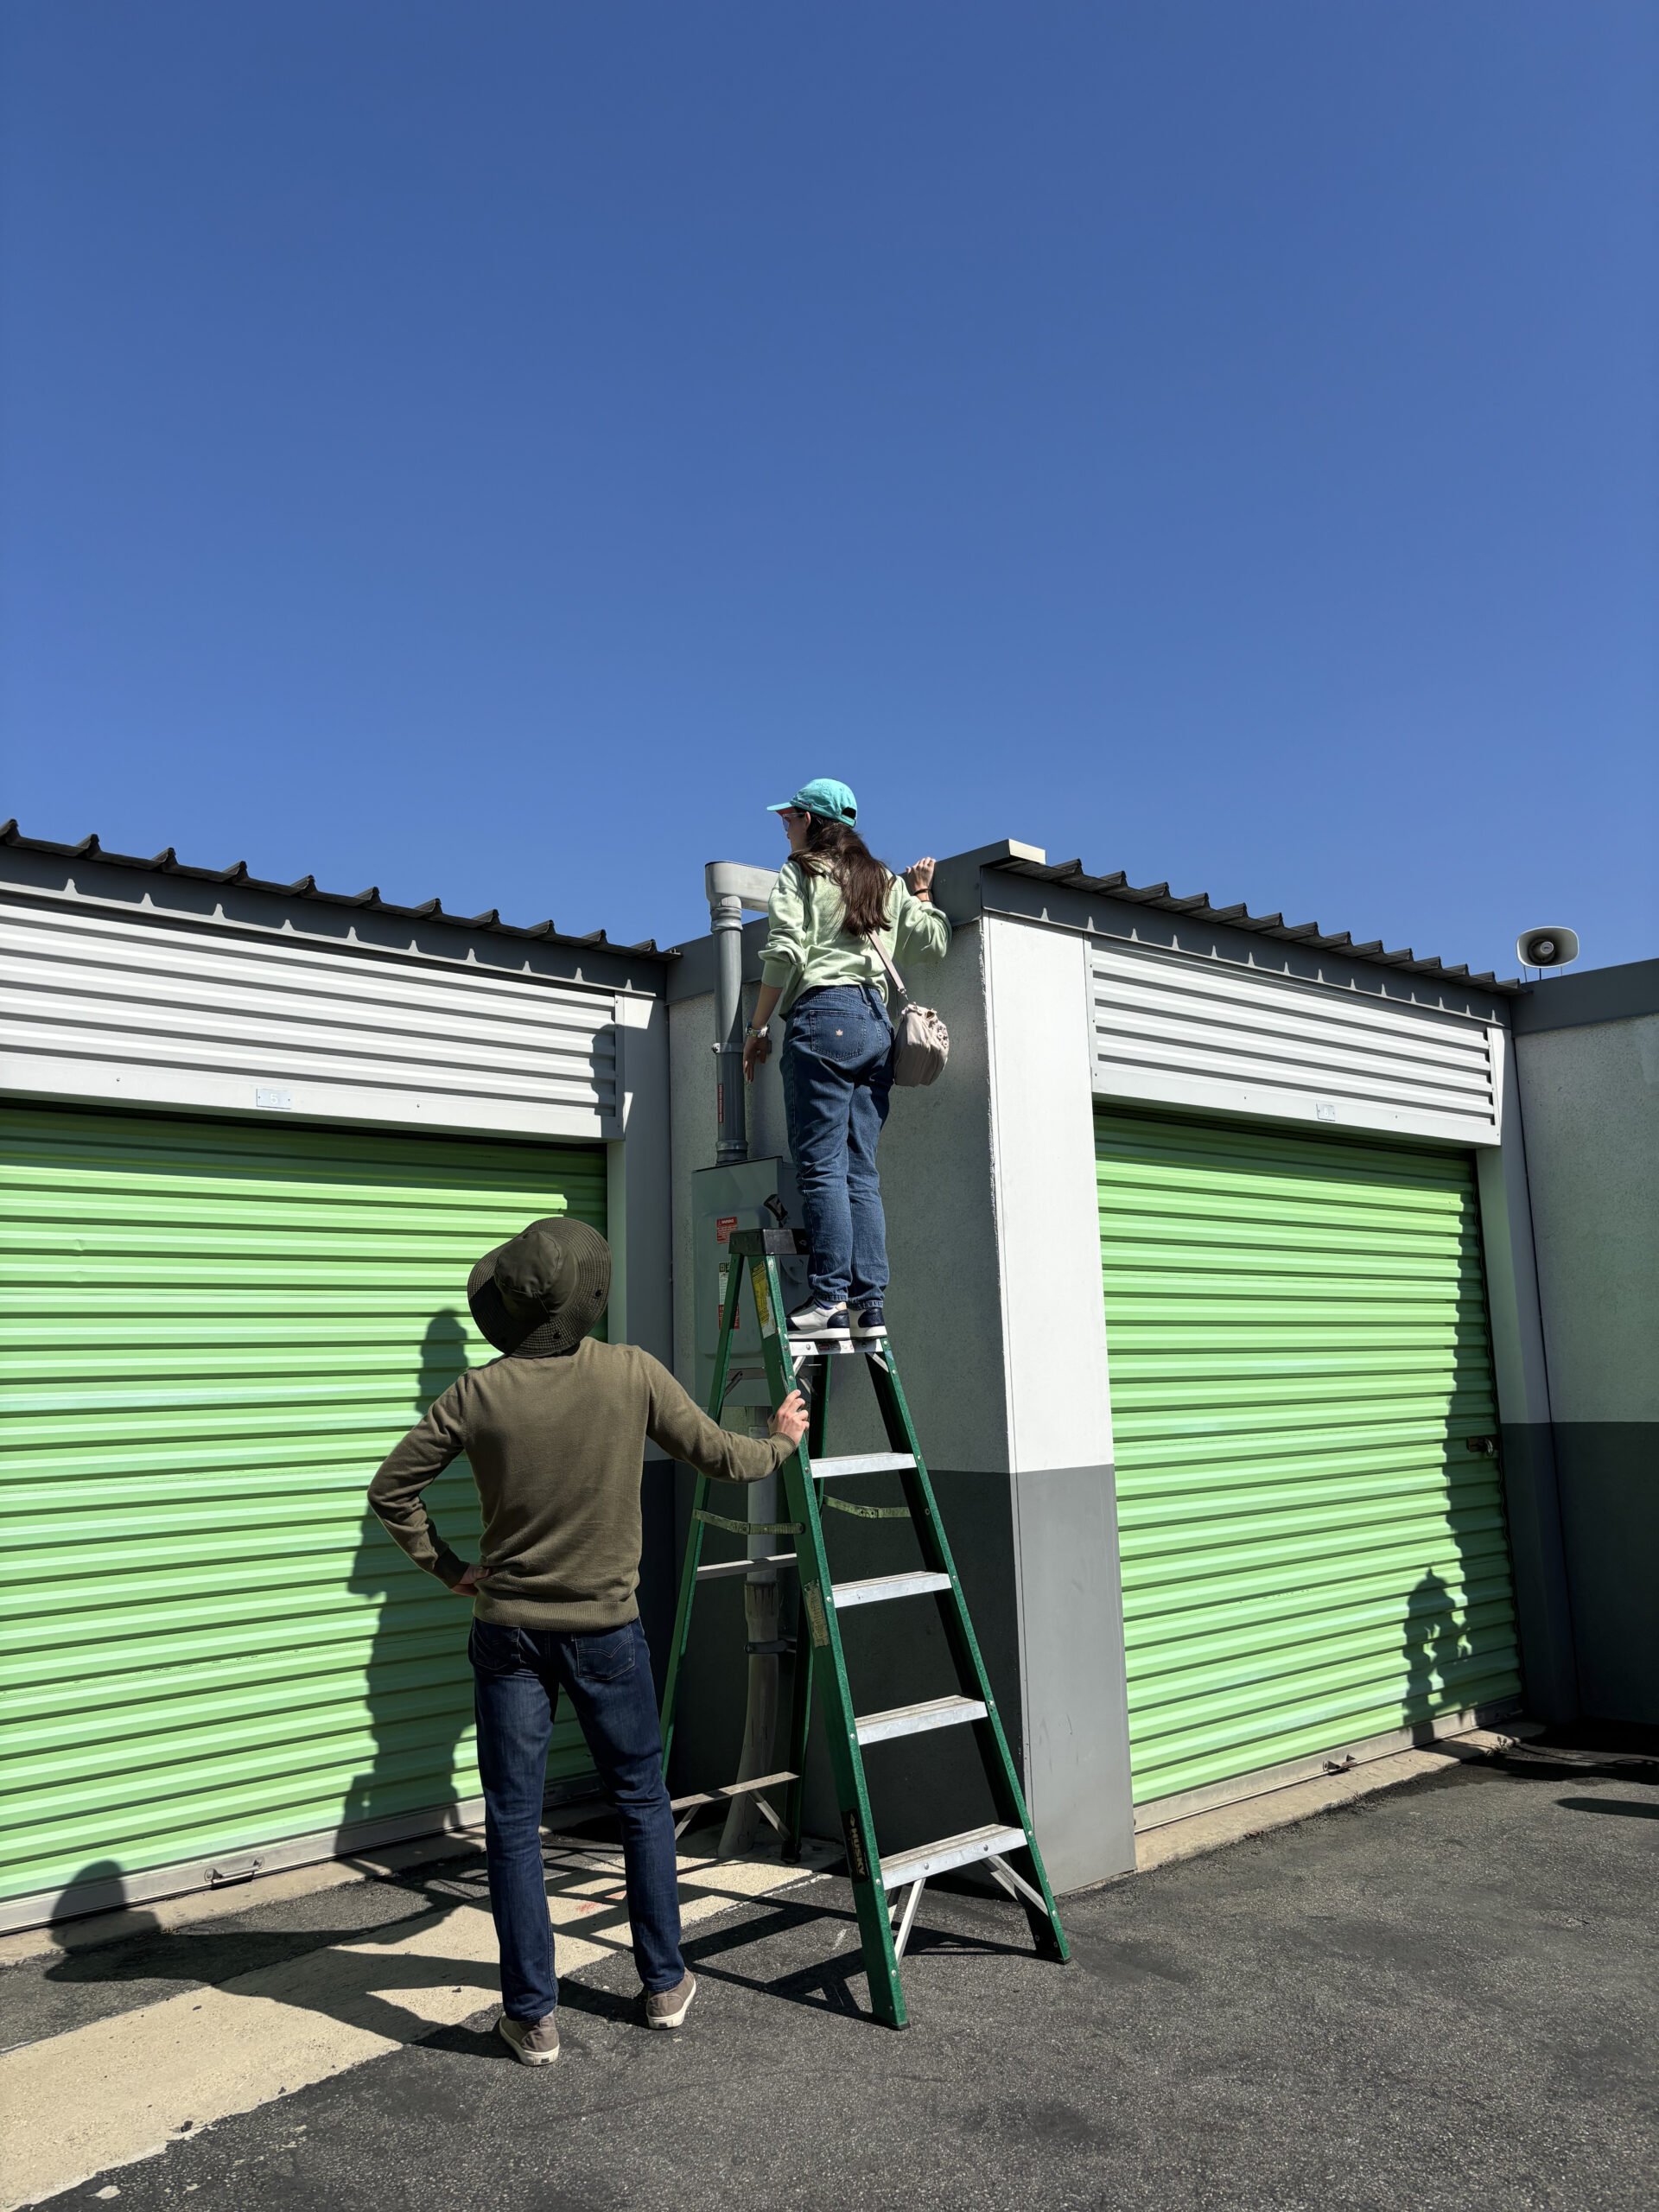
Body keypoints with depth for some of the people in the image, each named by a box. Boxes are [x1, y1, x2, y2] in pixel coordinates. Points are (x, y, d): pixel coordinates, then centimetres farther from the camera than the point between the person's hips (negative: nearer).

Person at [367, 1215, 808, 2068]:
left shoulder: (477, 1395, -10)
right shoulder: (632, 1375, -12)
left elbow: (390, 1488, -3)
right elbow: (721, 1458, -2)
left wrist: (447, 1568, 7)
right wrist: (782, 1442, 17)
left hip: (508, 1631, 0)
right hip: (607, 1630, 0)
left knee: (513, 1823, 10)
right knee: (642, 1804, 17)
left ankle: (531, 2015, 16)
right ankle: (665, 1983, 29)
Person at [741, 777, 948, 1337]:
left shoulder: (800, 873, 5)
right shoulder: (885, 881, 22)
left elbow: (783, 954, -8)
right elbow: (933, 943, 16)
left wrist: (758, 1027, 0)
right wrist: (921, 895, 33)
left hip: (823, 1017, -6)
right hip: (877, 1022, 6)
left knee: (821, 1165, -9)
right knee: (861, 1170, 3)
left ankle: (830, 1296, -14)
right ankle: (871, 1302, -2)